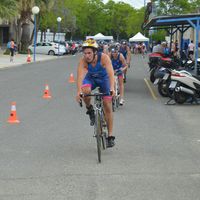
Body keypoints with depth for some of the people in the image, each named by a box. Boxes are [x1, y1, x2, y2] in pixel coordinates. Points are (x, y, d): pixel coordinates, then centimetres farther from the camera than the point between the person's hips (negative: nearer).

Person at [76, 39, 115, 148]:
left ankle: (110, 136, 4)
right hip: (91, 78, 1)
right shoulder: (83, 61, -31)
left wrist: (112, 88, -60)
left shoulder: (104, 57, -34)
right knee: (85, 90, -34)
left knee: (107, 107, -5)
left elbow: (110, 73, -45)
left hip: (104, 78, -1)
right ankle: (90, 110, -3)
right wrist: (79, 91, -58)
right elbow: (80, 76, -42)